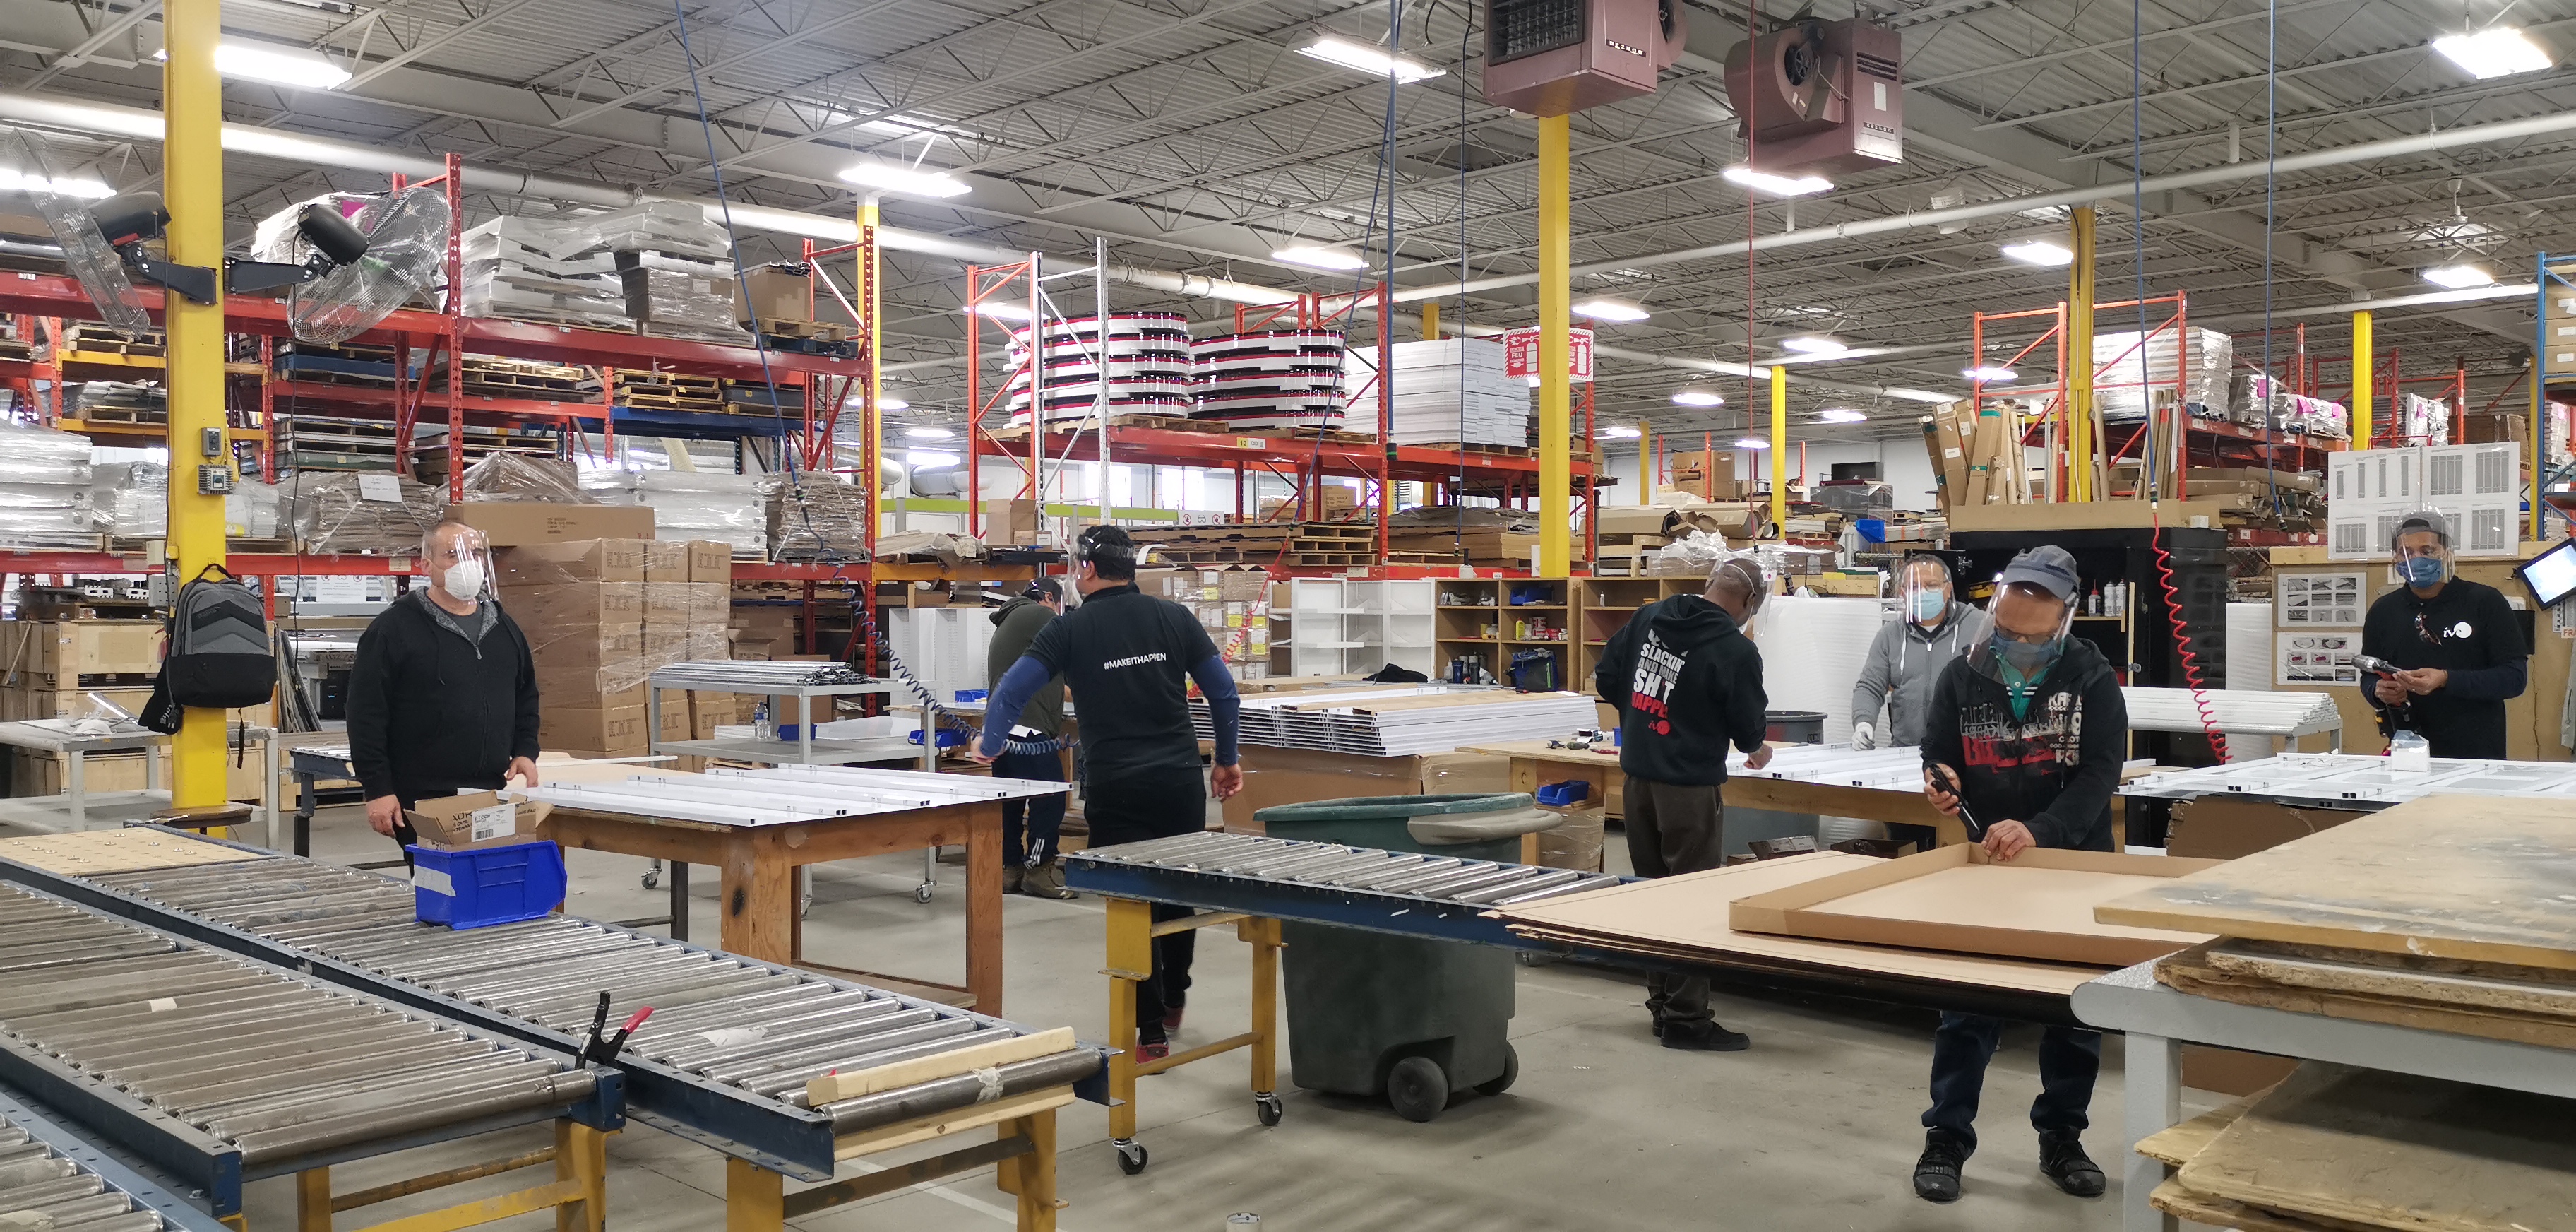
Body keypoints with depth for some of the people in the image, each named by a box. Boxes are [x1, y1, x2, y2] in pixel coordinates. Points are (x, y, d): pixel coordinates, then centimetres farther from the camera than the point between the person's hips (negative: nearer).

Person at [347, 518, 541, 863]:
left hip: (495, 796, 5)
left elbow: (526, 698, 24)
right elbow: (366, 714, -7)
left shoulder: (505, 628, 15)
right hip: (424, 800, -5)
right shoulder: (394, 628, -4)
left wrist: (525, 752, 8)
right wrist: (377, 790, -11)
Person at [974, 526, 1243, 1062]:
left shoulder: (1070, 629, -2)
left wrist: (991, 743, 16)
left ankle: (1152, 1032, 9)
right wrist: (1228, 759, 17)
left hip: (1115, 790, -2)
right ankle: (1173, 998, 37)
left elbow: (1010, 692, -3)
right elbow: (1223, 691, 4)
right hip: (1180, 781, 3)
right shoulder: (1174, 617, 4)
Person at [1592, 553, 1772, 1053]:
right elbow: (1750, 727, -6)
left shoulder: (1648, 617, 3)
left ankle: (1661, 1004, 25)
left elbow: (1606, 679, 10)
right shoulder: (1735, 649, -15)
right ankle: (1686, 1019, 6)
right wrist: (1755, 747, 17)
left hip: (1637, 776, 7)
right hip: (1689, 786, -7)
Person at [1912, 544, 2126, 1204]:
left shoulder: (2093, 681, -10)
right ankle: (1946, 1139, 12)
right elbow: (1937, 754, 6)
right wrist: (1940, 782, -18)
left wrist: (2038, 831, -32)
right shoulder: (1962, 676, -5)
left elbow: (2099, 773, -17)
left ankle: (2061, 1138, 25)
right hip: (1988, 864, 1)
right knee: (1967, 1008, 2)